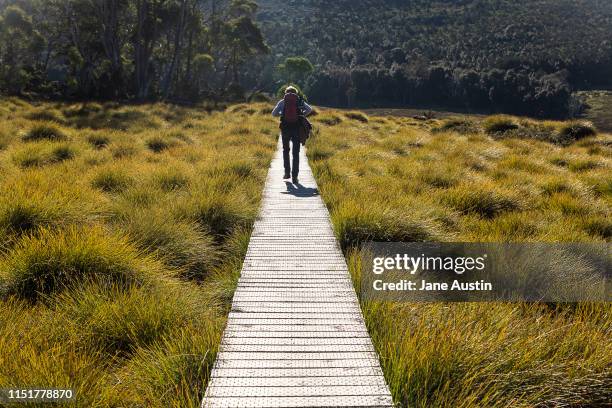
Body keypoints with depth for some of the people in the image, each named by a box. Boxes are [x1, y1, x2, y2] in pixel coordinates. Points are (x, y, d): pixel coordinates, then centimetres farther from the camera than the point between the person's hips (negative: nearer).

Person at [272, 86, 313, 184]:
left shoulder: (282, 101, 7)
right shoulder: (300, 101, 8)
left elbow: (274, 113, 0)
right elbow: (309, 109, -7)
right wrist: (302, 115, 10)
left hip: (285, 129, 0)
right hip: (297, 129, 0)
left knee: (285, 150, 20)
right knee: (296, 153, 4)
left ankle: (287, 172, 18)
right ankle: (294, 176, -2)